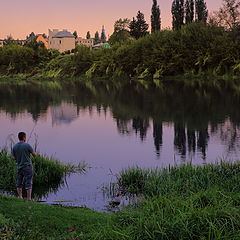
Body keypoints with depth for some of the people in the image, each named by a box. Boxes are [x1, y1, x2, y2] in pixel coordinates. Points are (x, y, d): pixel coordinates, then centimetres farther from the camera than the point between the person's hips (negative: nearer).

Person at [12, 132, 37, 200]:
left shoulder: (14, 147, 1)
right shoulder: (27, 145, -11)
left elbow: (14, 158, 7)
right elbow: (34, 154, -4)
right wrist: (33, 152, 18)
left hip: (19, 167, 4)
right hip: (27, 166, -4)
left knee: (19, 184, 14)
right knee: (29, 183, 1)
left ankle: (20, 197, 14)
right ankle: (29, 198, 1)